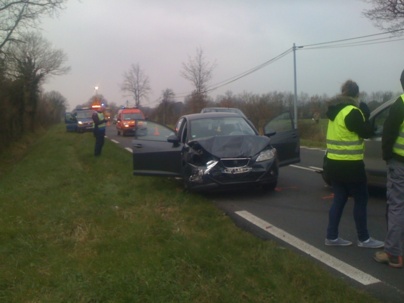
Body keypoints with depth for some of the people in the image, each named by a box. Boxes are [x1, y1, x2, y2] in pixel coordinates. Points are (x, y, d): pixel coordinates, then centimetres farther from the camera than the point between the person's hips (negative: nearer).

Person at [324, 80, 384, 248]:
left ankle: (332, 237, 13)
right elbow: (367, 133, -10)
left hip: (333, 163, 8)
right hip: (349, 165, -8)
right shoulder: (352, 112, -15)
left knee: (339, 199, 12)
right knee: (361, 200, 4)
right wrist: (365, 114, 1)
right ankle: (364, 239, 14)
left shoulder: (335, 111, 11)